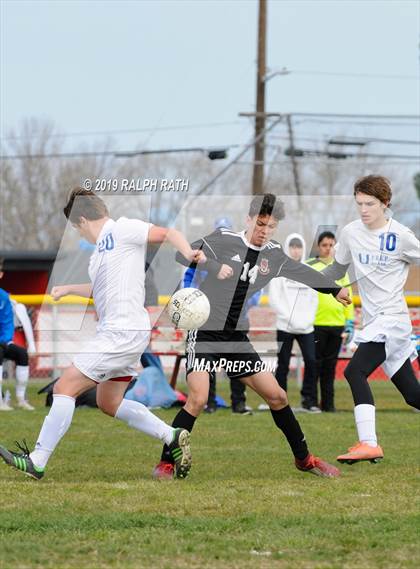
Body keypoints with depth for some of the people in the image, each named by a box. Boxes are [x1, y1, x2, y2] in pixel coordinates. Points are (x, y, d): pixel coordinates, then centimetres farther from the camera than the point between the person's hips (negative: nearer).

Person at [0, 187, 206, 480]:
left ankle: (37, 461, -5)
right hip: (118, 333, 10)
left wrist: (189, 252, -32)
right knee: (109, 402, 19)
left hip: (122, 332, -10)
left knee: (65, 388, -8)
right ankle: (173, 438, 18)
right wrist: (68, 289, 47)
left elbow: (168, 233, -14)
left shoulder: (121, 230, -7)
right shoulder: (102, 248, 20)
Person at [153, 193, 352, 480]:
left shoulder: (274, 254, 7)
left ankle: (304, 458, 23)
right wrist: (215, 267, -29)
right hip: (205, 334, -6)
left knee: (277, 396, 6)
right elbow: (183, 255, -15)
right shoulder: (224, 239, -9)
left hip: (237, 338, 6)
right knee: (198, 400, -21)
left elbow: (302, 272, 23)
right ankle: (166, 464, -10)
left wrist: (336, 289, 33)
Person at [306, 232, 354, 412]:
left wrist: (350, 322, 9)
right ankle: (310, 401, 1)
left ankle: (328, 402, 11)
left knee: (330, 365, 7)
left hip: (337, 324, 4)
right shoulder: (309, 267, 2)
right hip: (316, 323, -4)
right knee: (314, 364, -3)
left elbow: (348, 297, 15)